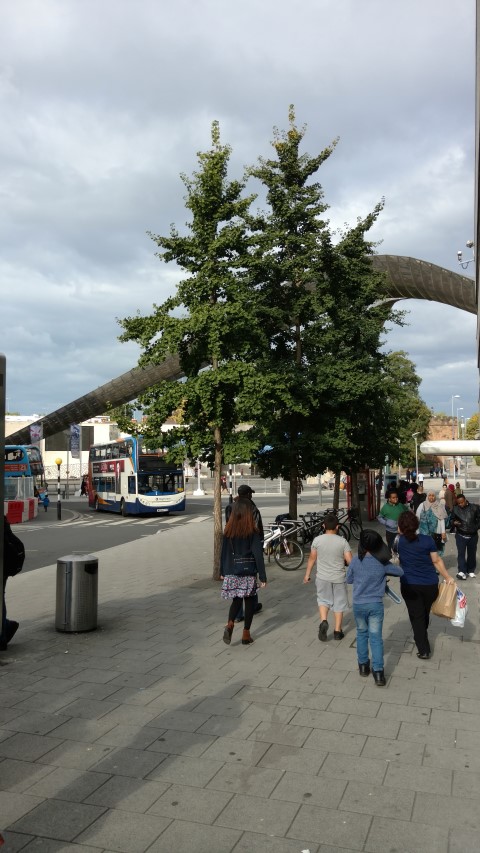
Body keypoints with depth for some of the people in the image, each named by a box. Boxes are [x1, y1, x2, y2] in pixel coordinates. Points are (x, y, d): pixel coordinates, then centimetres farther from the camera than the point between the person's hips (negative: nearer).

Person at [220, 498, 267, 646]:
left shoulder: (228, 530, -2)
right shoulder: (252, 531, -11)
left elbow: (224, 552, 6)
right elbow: (258, 555, -12)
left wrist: (222, 572, 18)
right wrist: (263, 577, -7)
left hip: (232, 572, 3)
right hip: (248, 572, -3)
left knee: (236, 600, 16)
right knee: (249, 601, 11)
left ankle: (230, 624, -8)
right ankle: (246, 634, 15)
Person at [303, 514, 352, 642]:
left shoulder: (317, 540, -8)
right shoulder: (342, 541, -10)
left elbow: (312, 558, -1)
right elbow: (349, 560, -11)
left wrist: (307, 575, 9)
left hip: (322, 577, 1)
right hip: (338, 577, 0)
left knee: (323, 600, 19)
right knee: (339, 603, 13)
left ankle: (323, 621, -3)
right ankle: (337, 631, 19)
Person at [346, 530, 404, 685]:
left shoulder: (355, 561, -10)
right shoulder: (383, 564, -10)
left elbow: (349, 580, 4)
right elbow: (400, 572, 6)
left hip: (358, 604, 1)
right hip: (376, 605, -1)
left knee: (362, 633, 20)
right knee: (376, 637, 4)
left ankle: (363, 665, 29)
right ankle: (378, 672, 1)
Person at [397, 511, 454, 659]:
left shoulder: (399, 541, -8)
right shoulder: (427, 540, -10)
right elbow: (437, 561, -7)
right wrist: (447, 577, 4)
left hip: (409, 586, -2)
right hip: (430, 584, 2)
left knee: (416, 616, 8)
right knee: (425, 613, 23)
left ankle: (424, 650, 5)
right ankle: (422, 639, 45)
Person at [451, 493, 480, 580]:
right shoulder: (455, 509, -3)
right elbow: (452, 519, 8)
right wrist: (454, 523, -14)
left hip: (473, 535, 1)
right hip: (460, 535, -1)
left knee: (472, 553, 12)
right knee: (461, 553, -11)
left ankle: (471, 571, 27)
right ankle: (461, 571, -14)